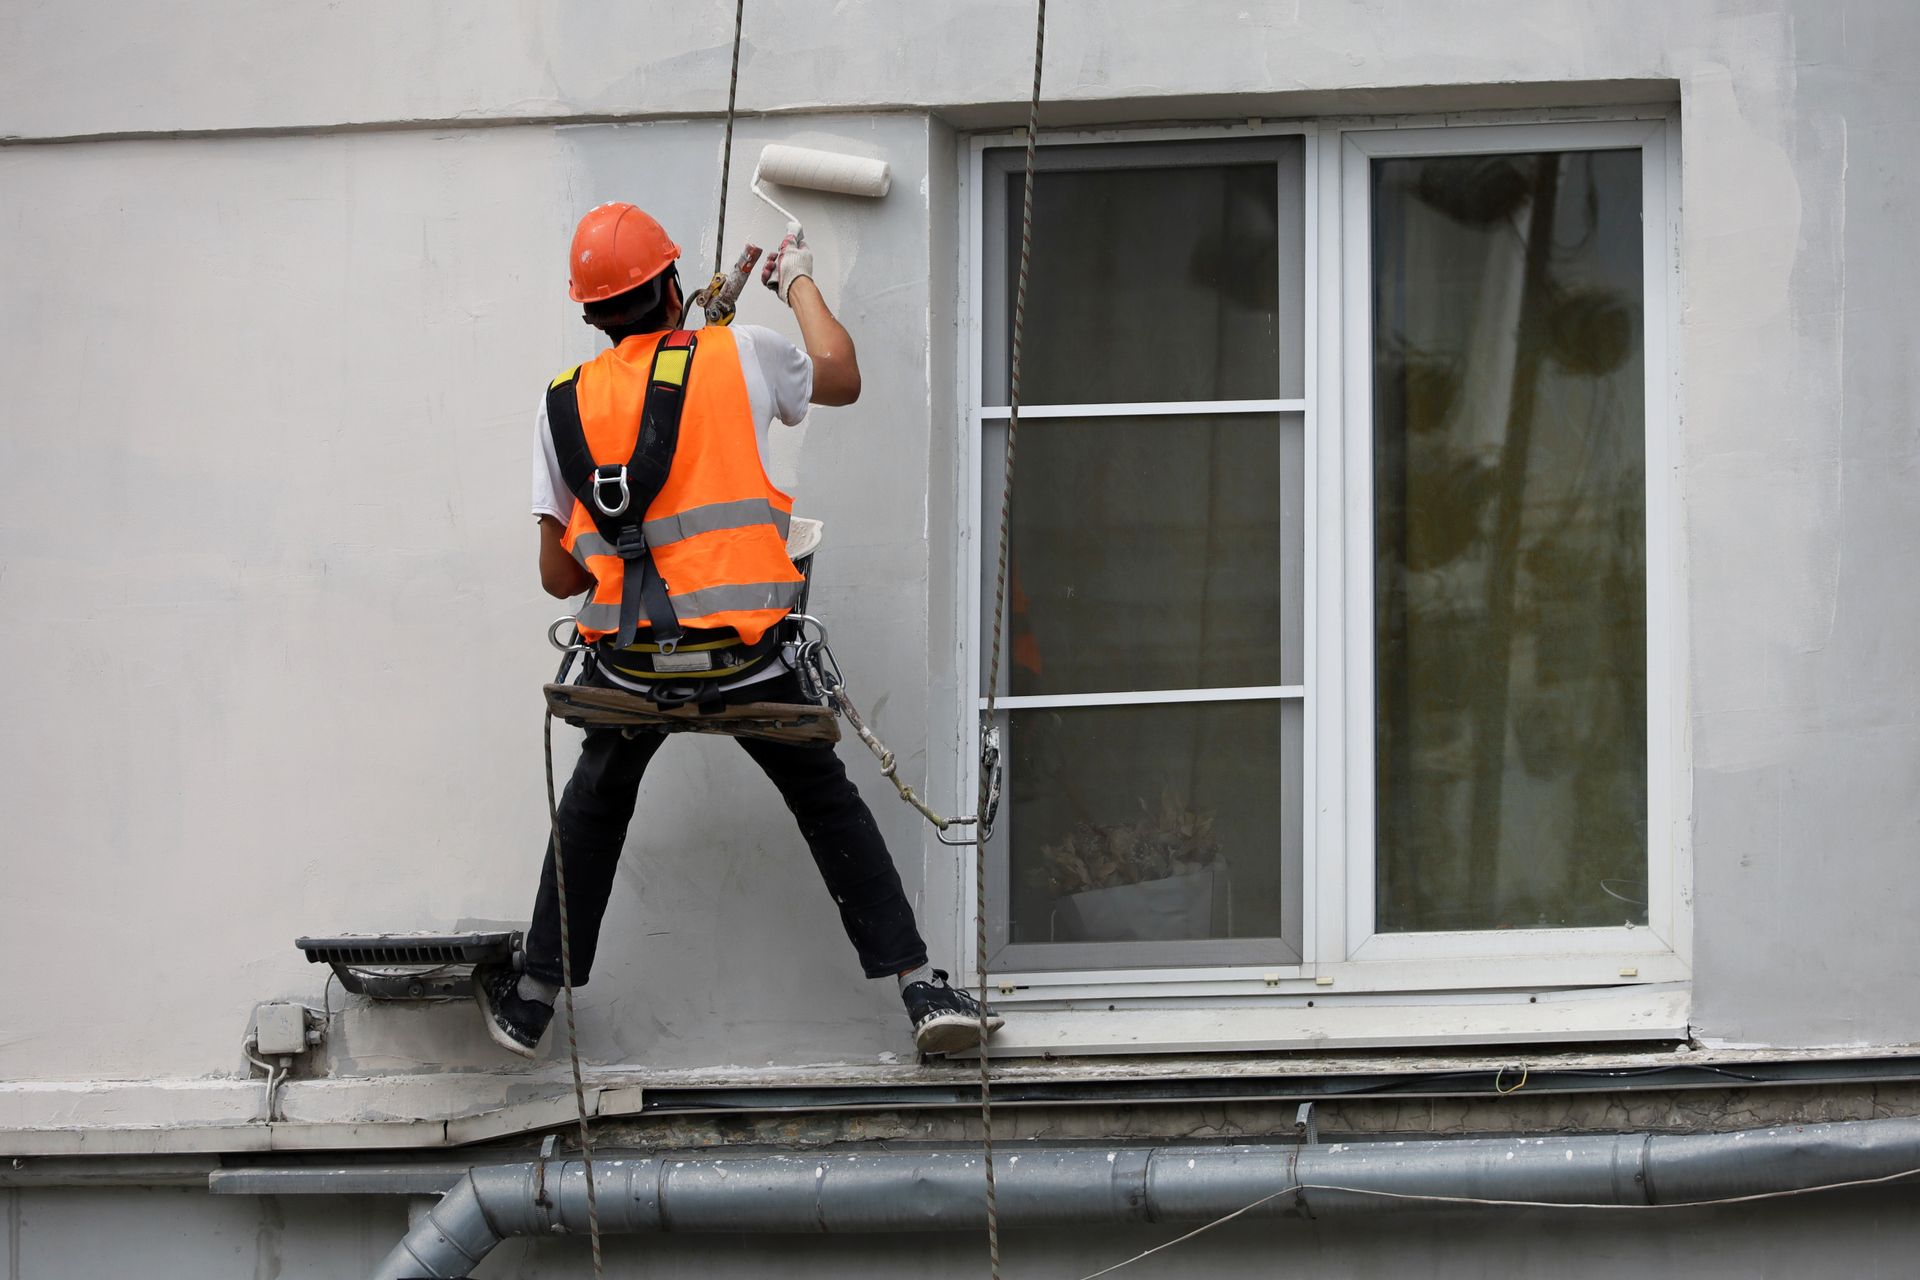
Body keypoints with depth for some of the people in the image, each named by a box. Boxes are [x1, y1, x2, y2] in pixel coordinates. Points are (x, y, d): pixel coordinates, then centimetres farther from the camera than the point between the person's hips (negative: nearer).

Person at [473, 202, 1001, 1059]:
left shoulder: (565, 402, 7)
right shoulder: (737, 354, 1)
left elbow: (558, 575, 9)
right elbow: (840, 378, 23)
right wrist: (800, 283, 38)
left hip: (628, 658, 2)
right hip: (742, 653, -2)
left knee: (596, 803, 25)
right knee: (827, 803, 13)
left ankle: (532, 1000, 27)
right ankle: (919, 985, 7)